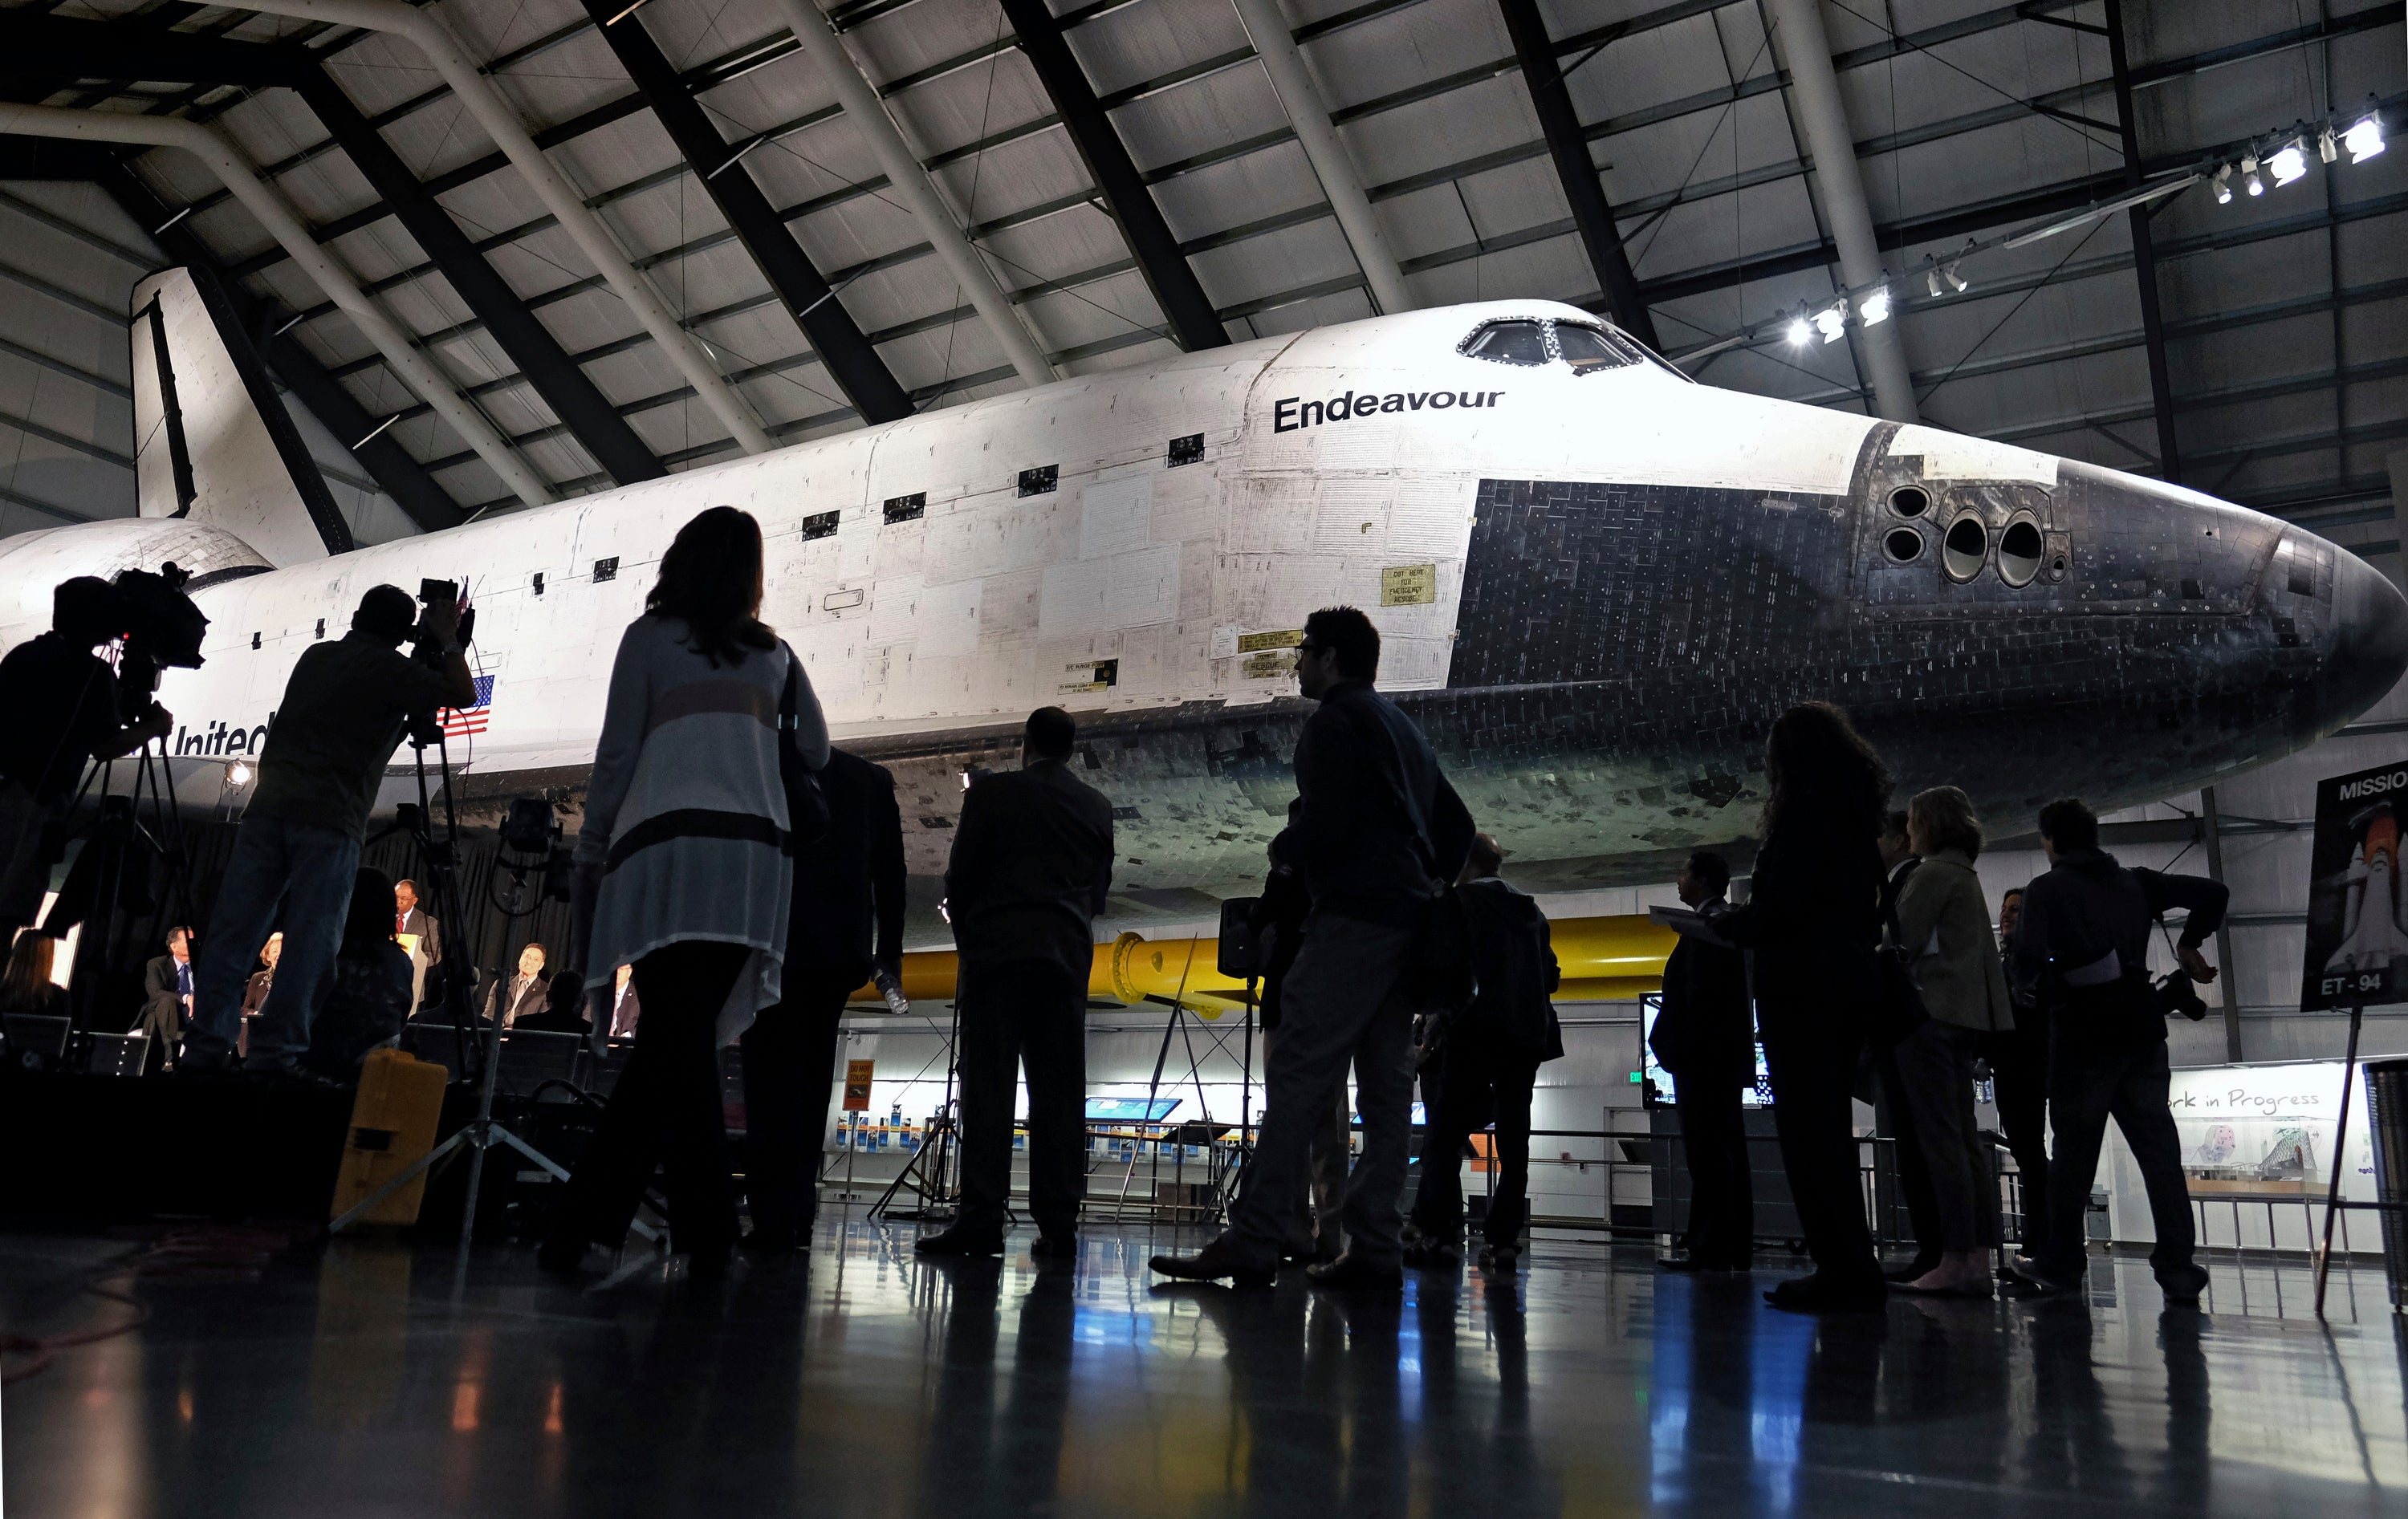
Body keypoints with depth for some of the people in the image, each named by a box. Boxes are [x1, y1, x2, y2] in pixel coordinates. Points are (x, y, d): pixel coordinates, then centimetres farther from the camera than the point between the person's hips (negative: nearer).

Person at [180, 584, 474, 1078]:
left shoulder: (315, 657, 21)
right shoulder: (390, 669, 2)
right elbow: (464, 695, 7)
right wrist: (449, 640, 17)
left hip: (270, 804, 6)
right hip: (329, 820, -6)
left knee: (235, 928, 2)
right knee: (310, 942, -5)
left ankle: (207, 1045, -3)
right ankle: (274, 1052, -10)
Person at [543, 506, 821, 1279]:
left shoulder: (651, 635, 10)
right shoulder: (775, 654, 20)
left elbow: (616, 756, 4)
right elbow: (814, 751, 23)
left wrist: (591, 854, 10)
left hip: (669, 846, -3)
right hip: (756, 854, 3)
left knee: (678, 1042, -7)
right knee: (670, 1044, 5)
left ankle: (707, 1234, -11)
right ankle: (587, 1215, 8)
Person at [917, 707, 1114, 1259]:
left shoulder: (993, 791, 1)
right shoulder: (1096, 806, 12)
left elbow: (961, 873, 1)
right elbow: (1099, 887, 14)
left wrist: (966, 936, 16)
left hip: (998, 948, -3)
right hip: (1067, 953, 4)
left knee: (988, 1083, -5)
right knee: (1059, 1089, 2)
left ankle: (982, 1218, -11)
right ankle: (1058, 1223, -1)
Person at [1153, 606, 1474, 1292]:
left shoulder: (1335, 719, -3)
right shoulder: (1405, 727, 26)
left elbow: (1323, 827, -16)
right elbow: (1457, 826, 27)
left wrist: (1281, 849, 4)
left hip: (1355, 915, -10)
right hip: (1408, 923, 10)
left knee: (1296, 1077, -13)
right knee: (1386, 1087, 4)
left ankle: (1251, 1242, -17)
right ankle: (1375, 1250, 2)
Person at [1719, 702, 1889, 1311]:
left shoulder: (1805, 810, -11)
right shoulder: (1857, 815, 16)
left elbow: (1783, 904, -19)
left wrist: (1729, 925, -1)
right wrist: (1744, 924, 20)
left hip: (1800, 985, -9)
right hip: (1847, 982, 9)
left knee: (1807, 1128, -6)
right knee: (1829, 1127, 14)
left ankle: (1844, 1269, -6)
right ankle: (1850, 1269, 17)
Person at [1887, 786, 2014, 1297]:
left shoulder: (1934, 872, -7)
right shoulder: (1965, 874, 21)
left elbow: (1902, 940, -13)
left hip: (1930, 1011, -9)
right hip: (1965, 1014, 9)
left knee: (1940, 1137, -11)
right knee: (1964, 1137, 7)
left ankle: (1955, 1262, -13)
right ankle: (1977, 1259, 6)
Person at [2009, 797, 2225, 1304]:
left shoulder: (2045, 890, -3)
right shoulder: (2135, 883, 12)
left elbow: (2028, 960, -16)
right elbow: (2213, 893, 9)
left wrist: (2033, 979, 6)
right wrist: (2189, 945, 18)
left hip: (2082, 1033, -4)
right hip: (2141, 1027, 4)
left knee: (2074, 1147, 5)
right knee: (2157, 1144, 4)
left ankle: (2060, 1262, 15)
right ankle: (2177, 1266, -1)